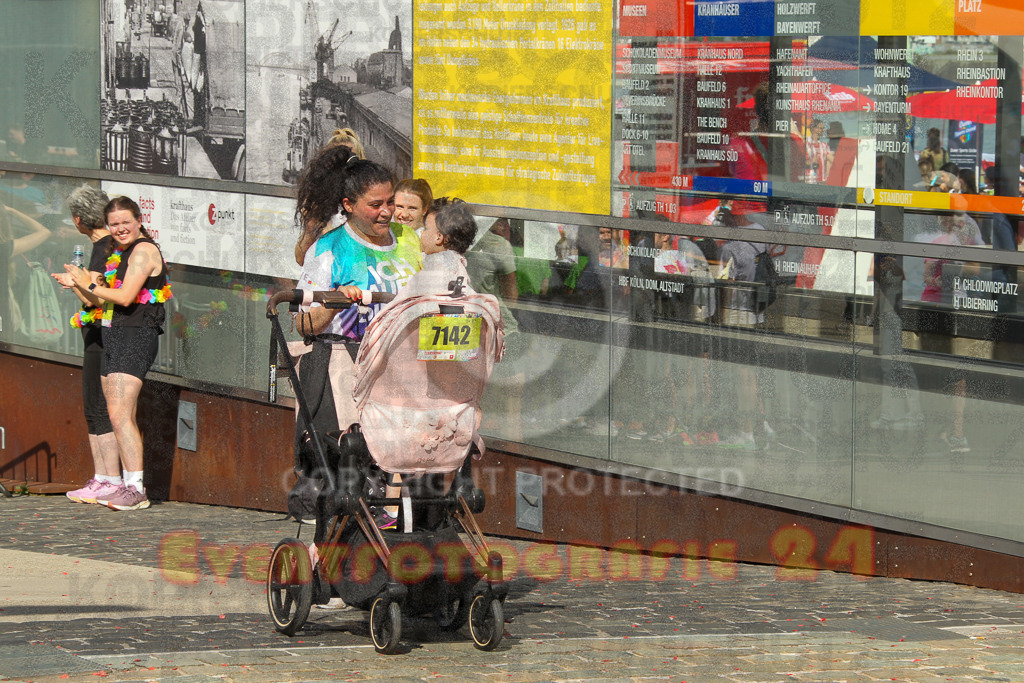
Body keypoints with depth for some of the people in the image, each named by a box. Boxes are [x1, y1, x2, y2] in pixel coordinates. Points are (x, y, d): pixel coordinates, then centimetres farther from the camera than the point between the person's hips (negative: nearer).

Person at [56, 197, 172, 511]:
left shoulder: (144, 250, -10)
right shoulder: (119, 254, 19)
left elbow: (125, 296, -19)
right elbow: (102, 302, 20)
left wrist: (90, 285, -10)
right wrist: (77, 284, 7)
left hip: (134, 337, -10)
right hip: (114, 337, 10)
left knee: (120, 415, -18)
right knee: (122, 417, 9)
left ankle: (135, 488, -20)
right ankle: (129, 486, 13)